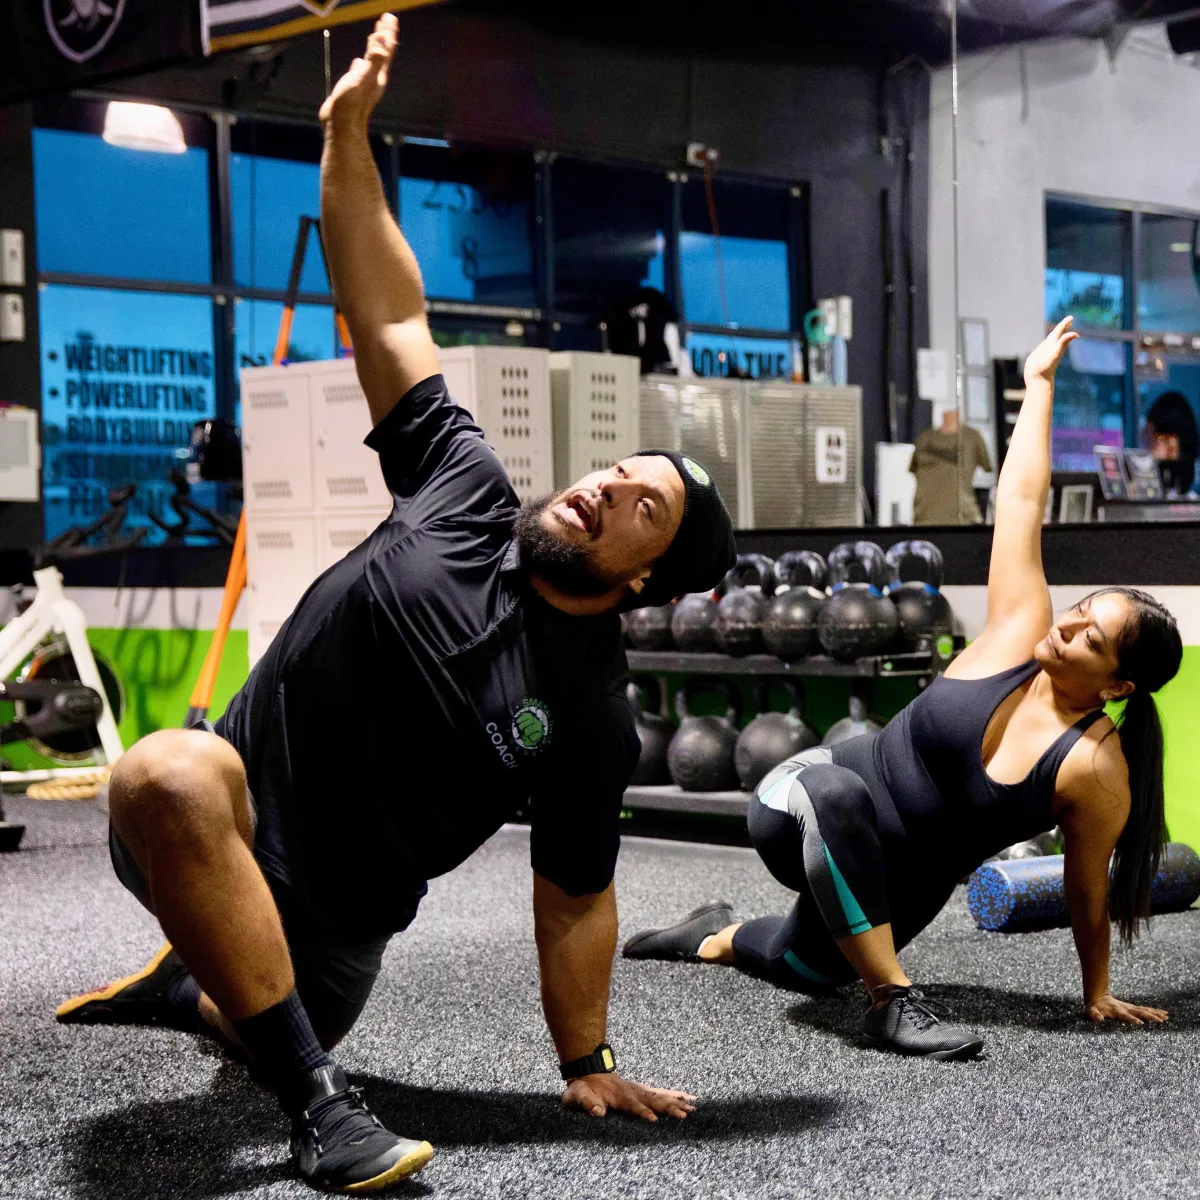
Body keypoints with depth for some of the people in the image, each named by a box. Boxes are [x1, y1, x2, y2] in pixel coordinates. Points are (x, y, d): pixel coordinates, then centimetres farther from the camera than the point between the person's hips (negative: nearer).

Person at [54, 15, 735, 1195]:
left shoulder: (592, 720, -9)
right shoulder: (468, 497, -7)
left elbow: (574, 904, -2)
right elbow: (390, 317, -7)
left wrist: (586, 1068, -3)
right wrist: (348, 136, -12)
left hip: (330, 919, 2)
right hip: (212, 828, -1)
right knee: (170, 773, -36)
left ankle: (191, 985, 50)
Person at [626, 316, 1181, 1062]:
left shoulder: (1096, 770, -20)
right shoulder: (1020, 631, -17)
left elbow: (1088, 891, -9)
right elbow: (1022, 502, -13)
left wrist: (1098, 994, -4)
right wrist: (1040, 384, -6)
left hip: (898, 885, 2)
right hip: (806, 806, -2)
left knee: (802, 968, 24)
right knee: (836, 792, -40)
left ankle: (717, 938, 60)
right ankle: (894, 1002, -33)